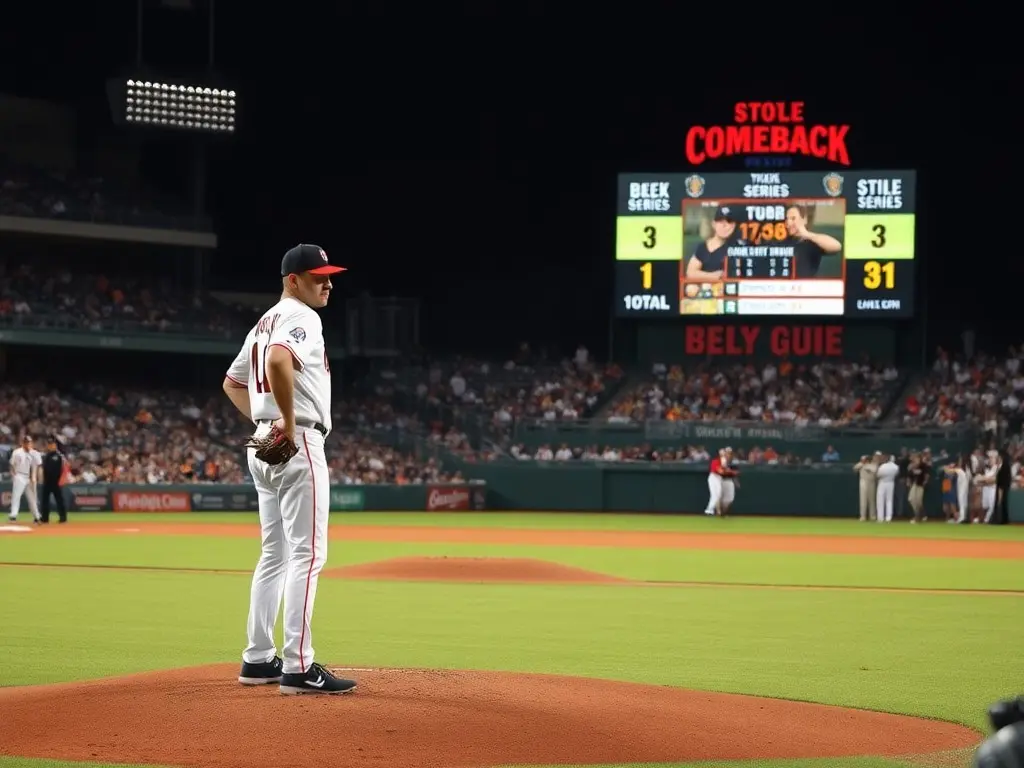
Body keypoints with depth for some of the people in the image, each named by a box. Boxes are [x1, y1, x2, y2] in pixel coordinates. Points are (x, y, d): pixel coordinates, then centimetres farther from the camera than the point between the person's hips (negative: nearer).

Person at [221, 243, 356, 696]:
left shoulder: (264, 323, 19)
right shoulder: (300, 317, -11)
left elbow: (232, 382, 27)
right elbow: (278, 361, -32)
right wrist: (289, 421, -24)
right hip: (298, 443, -10)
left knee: (275, 554, 15)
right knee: (307, 553, -11)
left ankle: (258, 660, 17)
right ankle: (298, 667, -15)